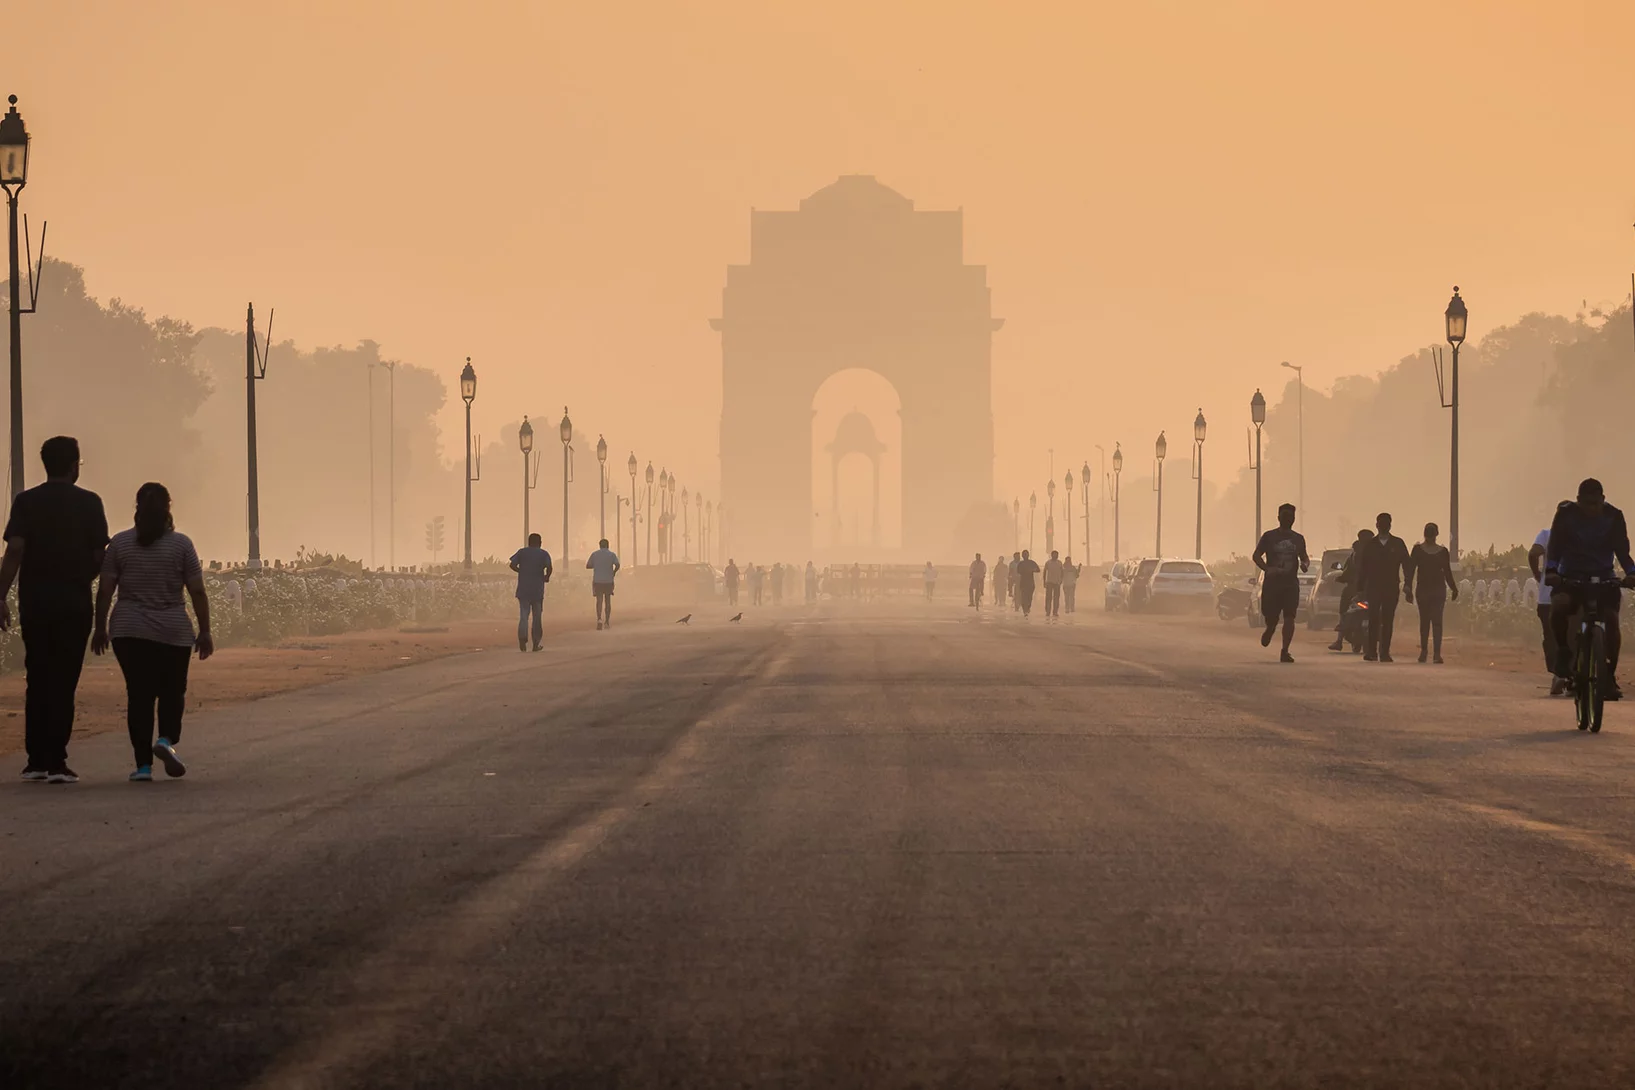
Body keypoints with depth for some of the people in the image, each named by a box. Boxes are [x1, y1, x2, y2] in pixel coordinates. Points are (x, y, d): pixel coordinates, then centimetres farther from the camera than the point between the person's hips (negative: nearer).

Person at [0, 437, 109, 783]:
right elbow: (99, 556, 0)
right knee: (64, 681, 0)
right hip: (74, 600, -2)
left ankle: (36, 761, 12)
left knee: (37, 680, 12)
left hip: (34, 601, 2)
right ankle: (56, 762, -5)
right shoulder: (88, 503, -2)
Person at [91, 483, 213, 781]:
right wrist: (205, 631, 2)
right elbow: (198, 592, -4)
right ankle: (167, 740, -10)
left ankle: (143, 764, -1)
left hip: (129, 632, 1)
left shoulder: (119, 543, 0)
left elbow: (104, 590, 0)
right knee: (172, 691, 14)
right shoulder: (181, 544, -3)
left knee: (139, 695, 4)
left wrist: (100, 628, 9)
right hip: (173, 633, -1)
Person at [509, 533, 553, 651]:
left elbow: (512, 565, -6)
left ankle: (522, 637, -23)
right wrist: (547, 577, 6)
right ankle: (536, 643, 12)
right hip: (537, 590, -1)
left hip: (523, 589, 1)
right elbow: (549, 567, -13)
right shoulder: (543, 554, 2)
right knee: (537, 617, 10)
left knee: (523, 616, 0)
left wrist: (521, 571, 11)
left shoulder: (522, 552, 6)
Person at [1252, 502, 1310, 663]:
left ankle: (1284, 651, -10)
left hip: (1291, 583, 2)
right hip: (1272, 582, -2)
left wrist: (1305, 564, -3)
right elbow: (1256, 556, -1)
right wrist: (1267, 569, -19)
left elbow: (1304, 557, 22)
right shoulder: (1269, 536, 0)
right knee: (1270, 616, 2)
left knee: (1289, 618, -10)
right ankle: (1269, 630, 39)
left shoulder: (1298, 539, 10)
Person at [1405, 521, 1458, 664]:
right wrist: (1408, 589, -10)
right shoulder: (1418, 550, 1)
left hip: (1439, 589, 0)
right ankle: (1423, 650, 19)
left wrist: (1454, 589, 12)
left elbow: (1447, 572, 12)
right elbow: (1411, 570, -3)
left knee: (1437, 620, -10)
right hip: (1423, 589, 0)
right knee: (1424, 621, 7)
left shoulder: (1443, 552, 6)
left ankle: (1437, 653, -16)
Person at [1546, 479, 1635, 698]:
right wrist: (1551, 570, -30)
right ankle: (1563, 651, -8)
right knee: (1559, 606, -32)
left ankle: (1610, 675, -4)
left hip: (1602, 578, 1)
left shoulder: (1614, 517, -3)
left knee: (1611, 620, -17)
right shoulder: (1566, 514, -6)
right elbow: (1555, 546, -12)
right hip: (1570, 576, -1)